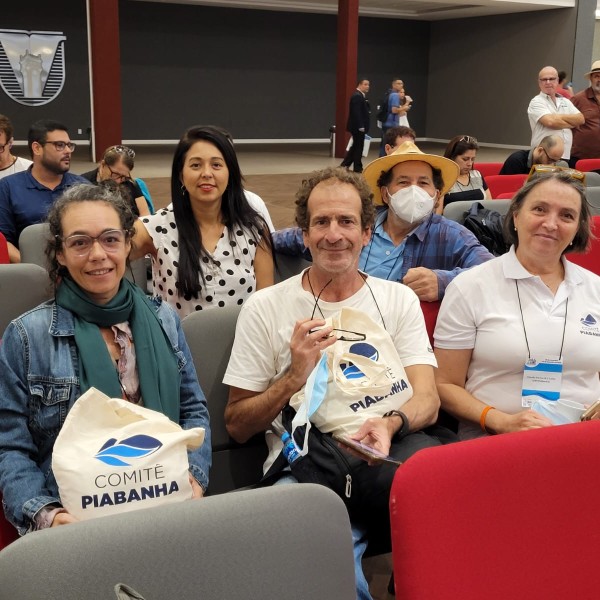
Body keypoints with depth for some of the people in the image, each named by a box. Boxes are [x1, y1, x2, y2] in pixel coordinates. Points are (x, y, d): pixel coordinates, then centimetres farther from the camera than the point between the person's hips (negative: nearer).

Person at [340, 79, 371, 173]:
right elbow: (356, 112, -23)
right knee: (359, 147, -2)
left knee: (356, 146, 15)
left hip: (358, 126, 10)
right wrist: (361, 126, -25)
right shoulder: (357, 96, -16)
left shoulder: (360, 96, 17)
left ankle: (344, 164, 19)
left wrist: (362, 126, 15)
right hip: (358, 127, -10)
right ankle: (358, 168, 7)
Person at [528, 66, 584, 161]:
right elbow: (550, 122, -16)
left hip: (565, 156, 5)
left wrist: (559, 117, -7)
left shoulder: (566, 102, 17)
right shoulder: (536, 102, -2)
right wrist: (572, 123, 0)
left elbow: (580, 119, 6)